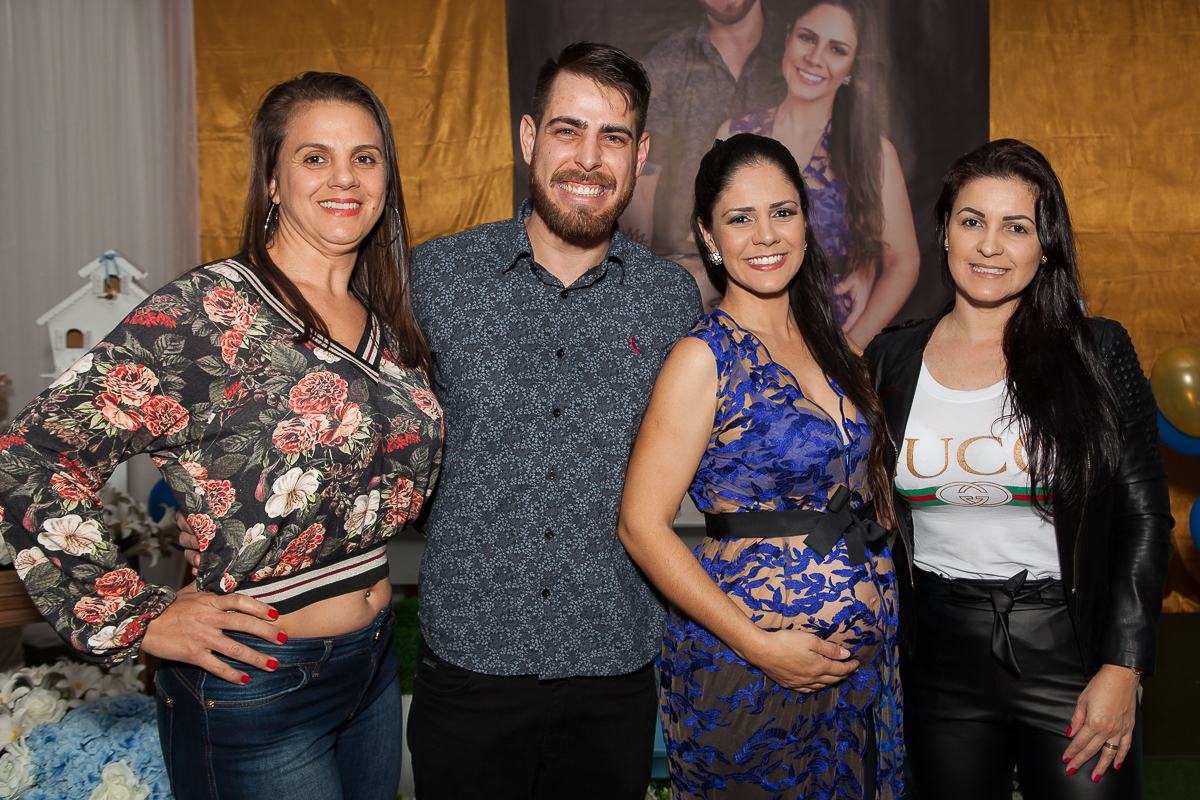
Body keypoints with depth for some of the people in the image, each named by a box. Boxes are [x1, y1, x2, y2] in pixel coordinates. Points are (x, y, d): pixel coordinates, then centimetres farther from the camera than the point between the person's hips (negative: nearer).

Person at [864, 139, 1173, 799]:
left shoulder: (1097, 353, -3)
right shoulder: (891, 361, 2)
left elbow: (1145, 515, -3)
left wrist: (1122, 668, -8)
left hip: (1068, 652, -1)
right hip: (939, 661, 2)